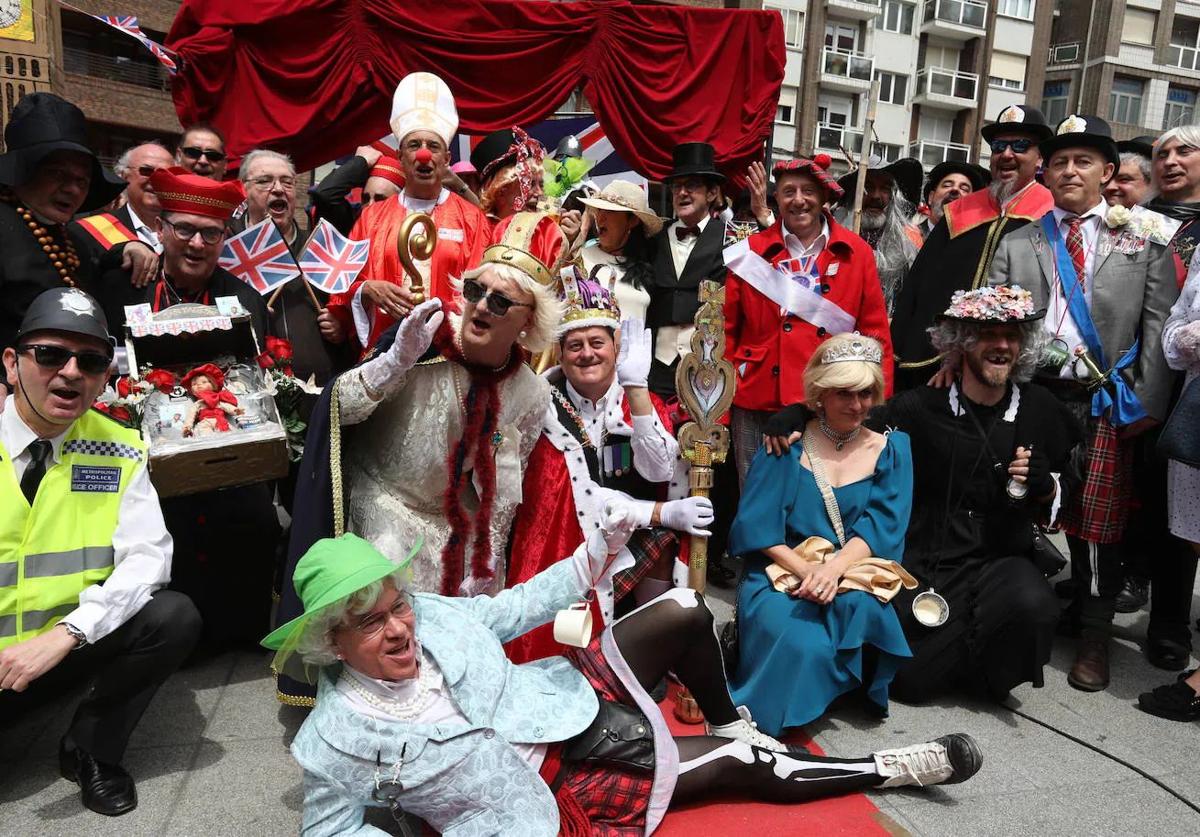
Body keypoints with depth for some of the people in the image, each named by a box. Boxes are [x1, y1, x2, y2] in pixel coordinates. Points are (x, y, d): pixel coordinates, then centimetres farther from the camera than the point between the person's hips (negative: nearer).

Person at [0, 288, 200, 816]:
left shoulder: (119, 453, -4)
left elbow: (147, 556, -9)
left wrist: (68, 633, -24)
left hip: (68, 647, 2)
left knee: (174, 619, -20)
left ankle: (90, 750, 2)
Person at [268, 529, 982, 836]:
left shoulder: (429, 615, -8)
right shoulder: (337, 738, -18)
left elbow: (512, 609, 4)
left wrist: (596, 554, -6)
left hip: (564, 710, 5)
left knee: (684, 612, -9)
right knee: (739, 767, -6)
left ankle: (732, 726, 20)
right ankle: (894, 767, 15)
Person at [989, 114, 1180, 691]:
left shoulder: (1143, 240, 8)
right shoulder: (1017, 243, 12)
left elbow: (1158, 324, 2)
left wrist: (1148, 403, -5)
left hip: (1105, 400, -1)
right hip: (1028, 391, 1)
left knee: (1096, 519, 4)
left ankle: (1092, 634, 18)